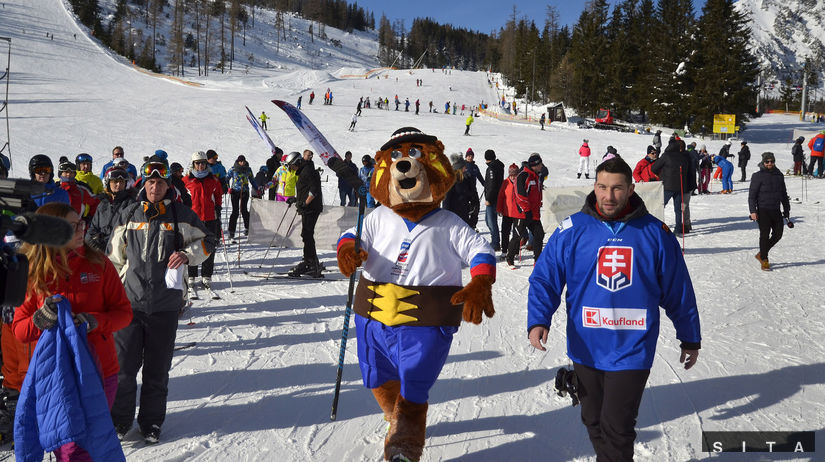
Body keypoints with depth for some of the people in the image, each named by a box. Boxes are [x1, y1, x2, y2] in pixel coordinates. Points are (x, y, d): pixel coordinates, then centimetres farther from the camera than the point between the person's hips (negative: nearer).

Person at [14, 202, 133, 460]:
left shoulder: (98, 263, -1)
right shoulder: (31, 273, -1)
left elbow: (124, 311, 1)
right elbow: (19, 331, 2)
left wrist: (94, 321, -18)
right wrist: (41, 319, -20)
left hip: (100, 371, 1)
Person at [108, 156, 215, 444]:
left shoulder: (181, 216, 1)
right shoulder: (129, 217, 6)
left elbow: (208, 241, 8)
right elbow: (115, 258, 14)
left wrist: (187, 255, -10)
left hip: (165, 304, -1)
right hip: (130, 301, 1)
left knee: (157, 369, 8)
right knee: (124, 366, 3)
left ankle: (152, 422, 23)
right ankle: (120, 418, 20)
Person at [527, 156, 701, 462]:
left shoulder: (655, 233, -4)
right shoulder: (572, 231, -4)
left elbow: (678, 291, 5)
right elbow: (544, 279, -4)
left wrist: (690, 339, 12)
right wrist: (538, 321, -20)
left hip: (632, 352, -2)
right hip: (586, 350, 2)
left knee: (616, 429, -5)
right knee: (594, 423, 17)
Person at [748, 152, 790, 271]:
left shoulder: (779, 175, 11)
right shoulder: (758, 176, -5)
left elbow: (784, 194, 21)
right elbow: (752, 195, -7)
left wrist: (787, 209, 20)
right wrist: (753, 211, -15)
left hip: (776, 210, 6)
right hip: (763, 211, -5)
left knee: (778, 234, 5)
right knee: (765, 235, -5)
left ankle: (761, 254, 21)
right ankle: (764, 260, 5)